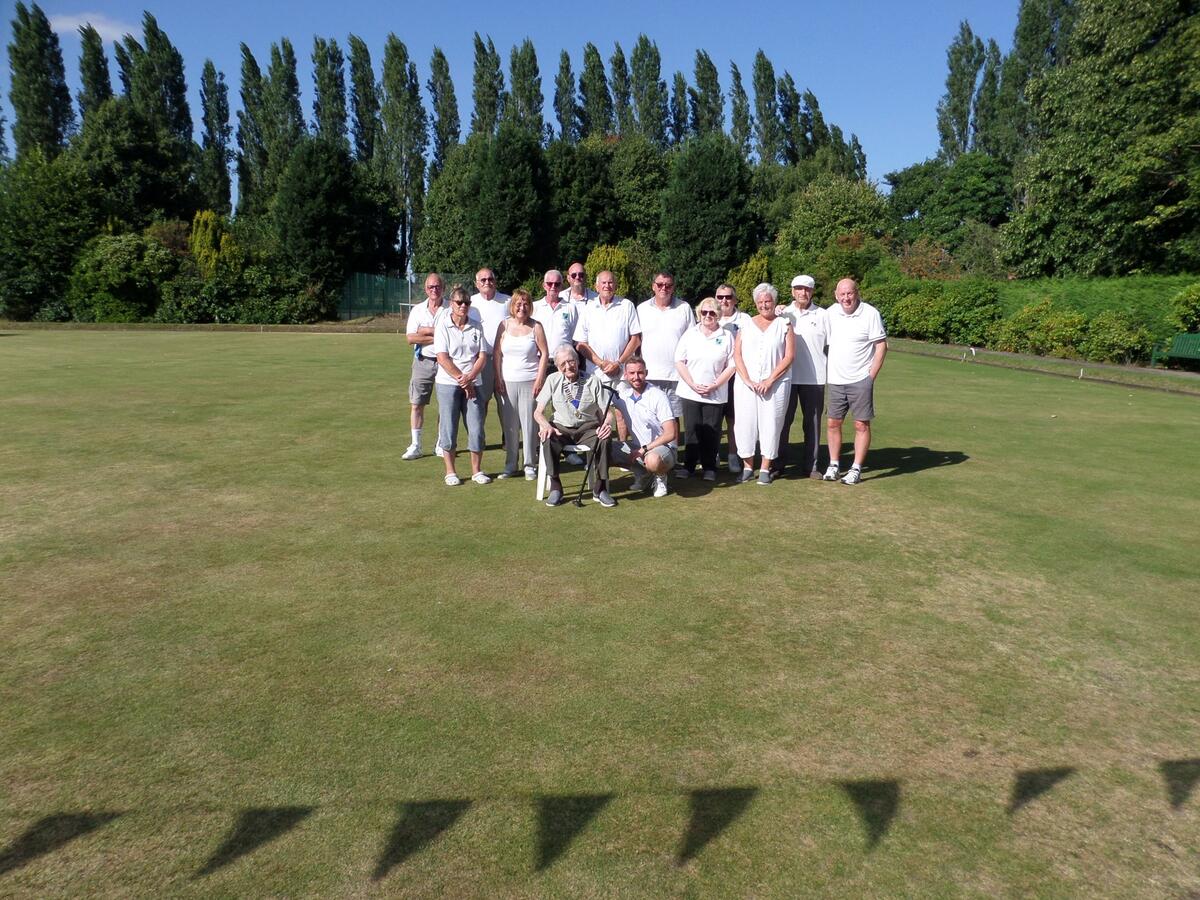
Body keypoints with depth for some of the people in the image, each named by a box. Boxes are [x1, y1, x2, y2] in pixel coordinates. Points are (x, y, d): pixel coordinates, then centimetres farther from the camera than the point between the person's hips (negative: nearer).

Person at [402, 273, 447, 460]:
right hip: (423, 361, 2)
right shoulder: (417, 310, 7)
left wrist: (426, 331, -12)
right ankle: (415, 446, 7)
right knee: (416, 404, 0)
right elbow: (410, 338, -3)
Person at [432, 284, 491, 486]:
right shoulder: (442, 326, -1)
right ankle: (450, 472, 13)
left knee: (476, 428, 1)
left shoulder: (476, 327, 7)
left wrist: (469, 377, -13)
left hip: (473, 384, 2)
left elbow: (483, 356, 2)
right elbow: (442, 358, -8)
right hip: (448, 383, -2)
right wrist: (461, 379, -12)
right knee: (449, 428, 1)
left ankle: (477, 471, 13)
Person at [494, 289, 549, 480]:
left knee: (529, 423, -1)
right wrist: (498, 379, 0)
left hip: (529, 382, -2)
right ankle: (510, 464, 16)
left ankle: (530, 465, 9)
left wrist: (539, 379, -6)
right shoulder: (504, 325, 7)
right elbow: (497, 354, 8)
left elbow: (544, 354, 1)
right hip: (507, 382, 2)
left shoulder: (536, 327, 2)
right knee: (509, 424, 5)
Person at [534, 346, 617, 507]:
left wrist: (606, 424, -22)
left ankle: (599, 489, -18)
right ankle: (555, 488, -18)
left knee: (603, 440, -32)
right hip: (561, 428, 1)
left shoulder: (594, 381, 2)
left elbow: (606, 412, 2)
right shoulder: (553, 380, 5)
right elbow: (538, 412, 4)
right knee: (548, 440, -33)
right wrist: (546, 425, -19)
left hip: (588, 428, 0)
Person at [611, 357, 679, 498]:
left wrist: (644, 449, -20)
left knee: (652, 460, -39)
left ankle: (661, 476, 0)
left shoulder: (658, 396, -17)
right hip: (637, 447, 6)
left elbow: (671, 434, -20)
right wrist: (623, 444, 7)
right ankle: (641, 473, 9)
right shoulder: (622, 391, -2)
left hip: (663, 447, -6)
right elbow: (620, 419, 13)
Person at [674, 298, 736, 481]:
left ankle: (709, 467, 12)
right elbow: (679, 361, 2)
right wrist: (693, 385, -8)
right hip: (690, 392, 1)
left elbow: (731, 365, 1)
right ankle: (688, 465, 14)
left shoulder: (727, 337, 3)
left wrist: (714, 385, -9)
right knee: (692, 430, 4)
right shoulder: (690, 335, 6)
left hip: (715, 395, -1)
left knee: (711, 432, 2)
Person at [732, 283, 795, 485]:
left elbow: (789, 356, -2)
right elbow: (737, 355, 5)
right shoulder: (746, 325, 12)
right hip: (746, 383, 2)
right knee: (745, 423, 0)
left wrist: (769, 381, -10)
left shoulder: (784, 325, 6)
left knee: (770, 423, -1)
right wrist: (747, 380, -8)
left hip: (775, 384, -2)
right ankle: (747, 467, 12)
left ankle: (765, 469, 9)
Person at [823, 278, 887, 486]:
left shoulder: (870, 313, -8)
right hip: (835, 380, 4)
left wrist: (871, 375, -9)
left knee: (862, 425, 1)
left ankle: (856, 469, 7)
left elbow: (881, 346, -6)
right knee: (833, 423, 8)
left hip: (860, 380, -4)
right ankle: (833, 465, 19)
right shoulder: (830, 313, 3)